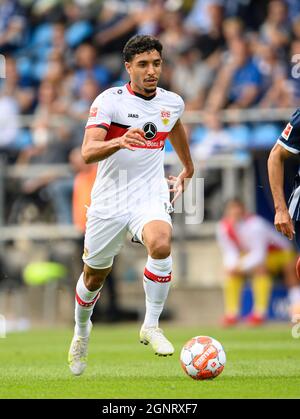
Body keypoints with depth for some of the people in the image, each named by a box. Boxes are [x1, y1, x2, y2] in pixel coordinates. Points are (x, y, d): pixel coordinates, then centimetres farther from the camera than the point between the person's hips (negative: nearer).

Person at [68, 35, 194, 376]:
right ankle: (81, 331, 42)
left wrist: (188, 168, 42)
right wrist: (120, 142, -41)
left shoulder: (172, 102, 4)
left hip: (150, 196, 1)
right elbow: (88, 152, -22)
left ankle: (151, 326, -16)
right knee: (94, 276, 11)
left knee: (160, 245, -31)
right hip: (109, 200, -1)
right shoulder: (110, 100, -11)